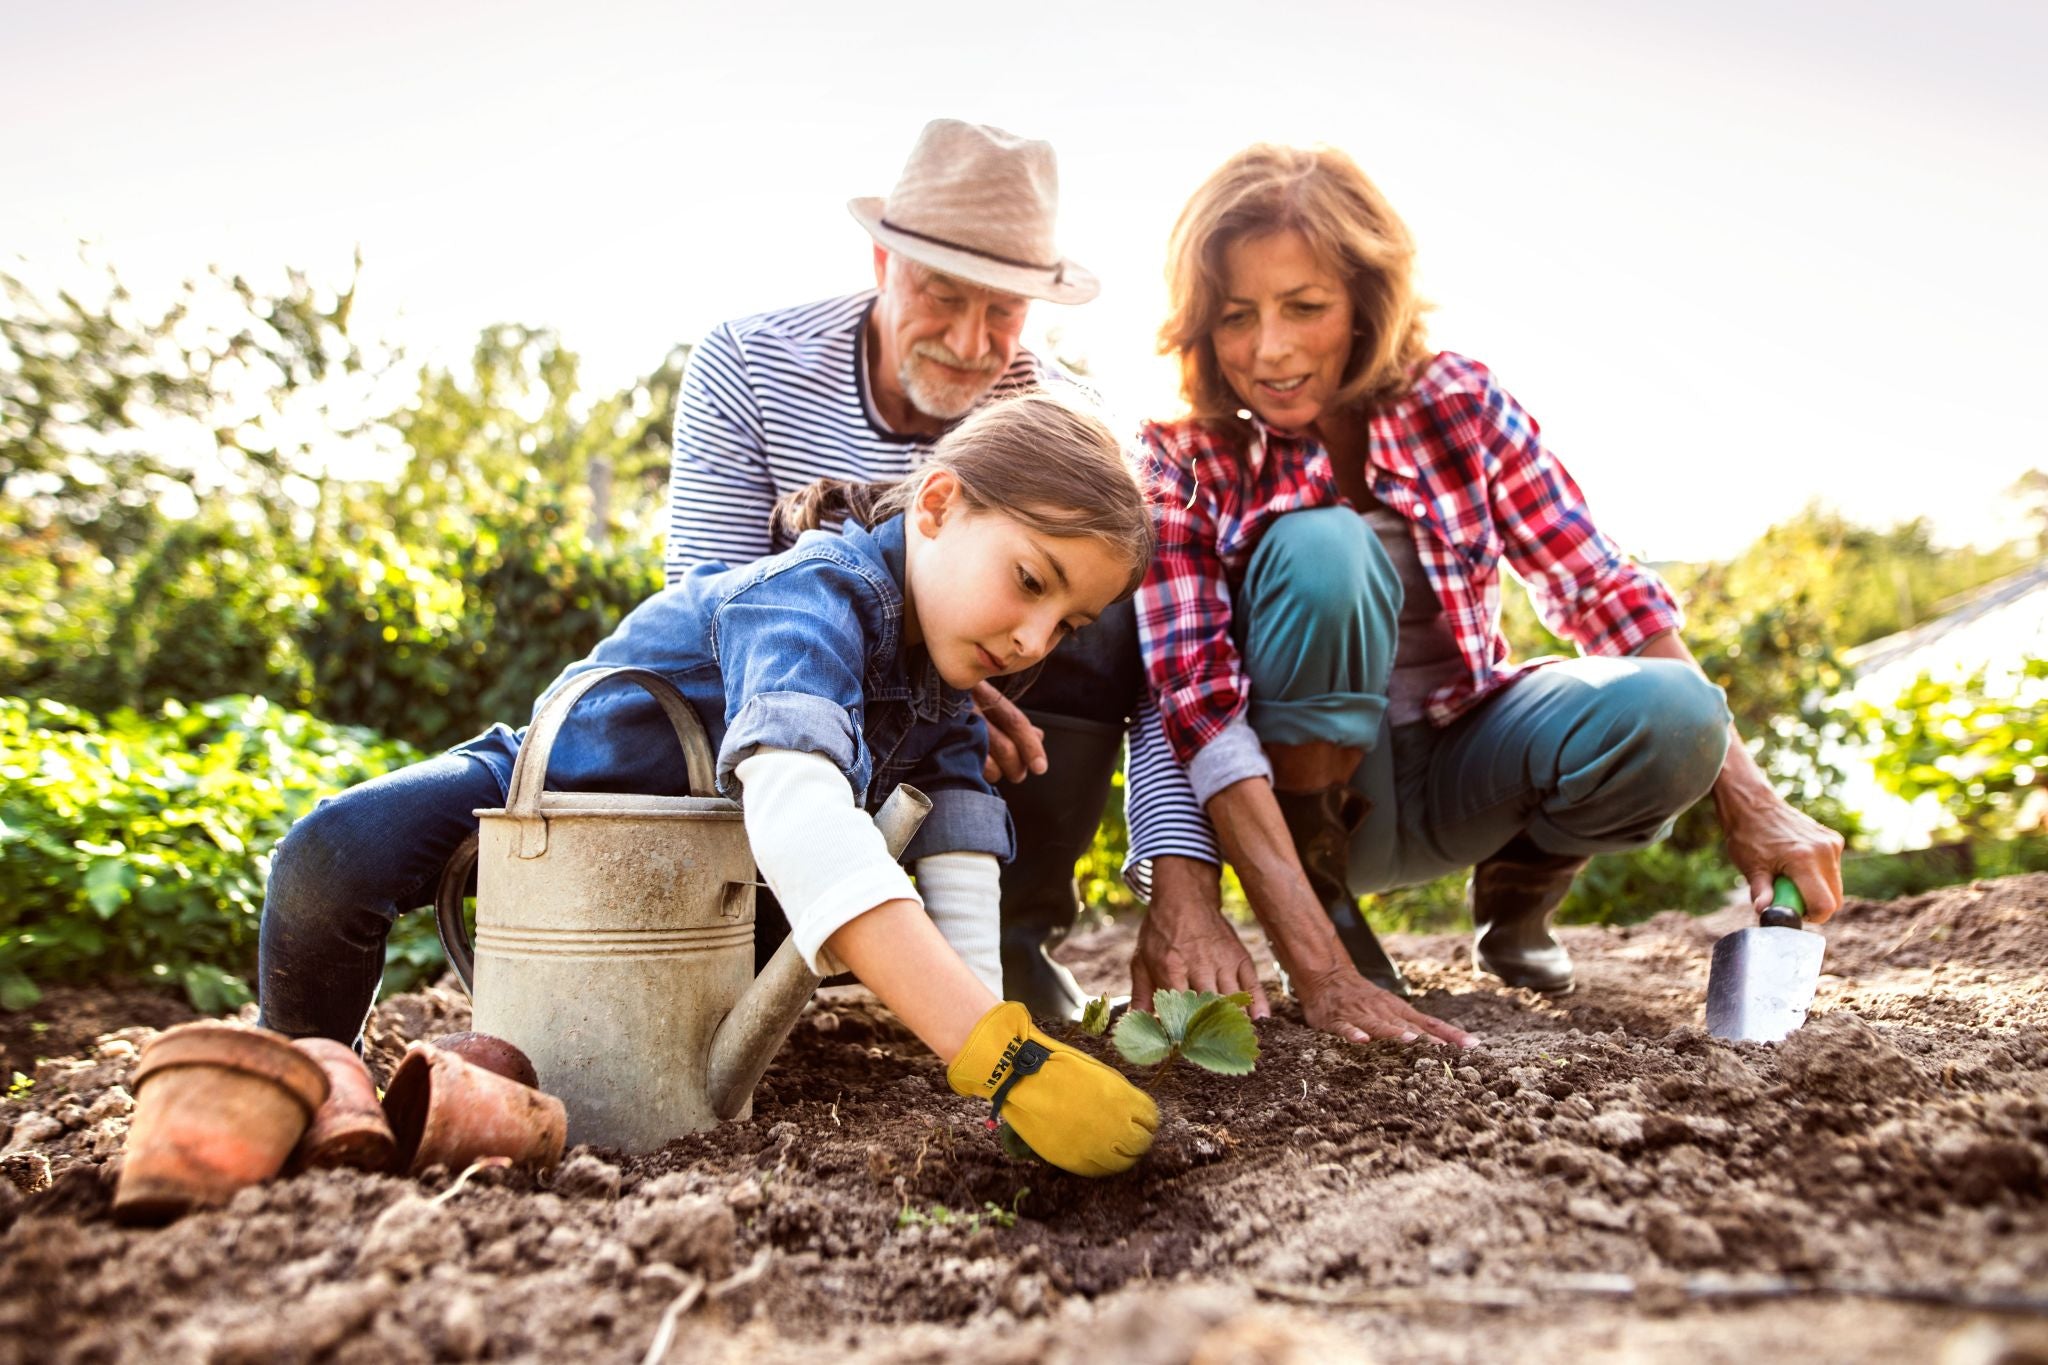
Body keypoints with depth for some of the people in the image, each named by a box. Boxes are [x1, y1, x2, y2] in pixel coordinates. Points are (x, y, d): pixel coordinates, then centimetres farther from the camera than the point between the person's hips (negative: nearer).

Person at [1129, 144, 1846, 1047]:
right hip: (1301, 784, -3)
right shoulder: (1182, 463, -18)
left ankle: (1517, 886, 6)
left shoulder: (1455, 403, -11)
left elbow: (1603, 592, -8)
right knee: (1321, 549, -31)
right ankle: (1319, 899, -13)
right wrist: (1323, 974, -38)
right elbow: (1198, 706, -28)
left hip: (1458, 758, 3)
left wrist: (1748, 803, -15)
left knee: (1666, 713, -27)